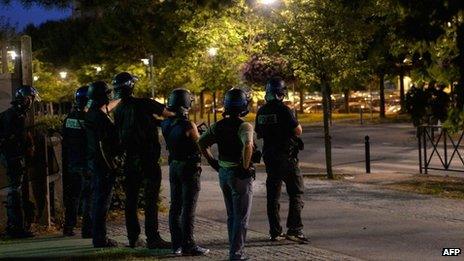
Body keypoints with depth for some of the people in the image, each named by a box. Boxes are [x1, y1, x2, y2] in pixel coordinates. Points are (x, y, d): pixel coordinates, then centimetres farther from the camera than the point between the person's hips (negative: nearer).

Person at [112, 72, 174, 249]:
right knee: (151, 199, -4)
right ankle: (152, 239, -6)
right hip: (147, 159, -6)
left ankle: (133, 238, 14)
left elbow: (119, 133, 13)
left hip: (129, 159, 6)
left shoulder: (118, 110, 7)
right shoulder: (143, 104, -11)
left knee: (131, 200, 11)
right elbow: (169, 113, -10)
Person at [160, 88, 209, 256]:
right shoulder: (188, 126, -20)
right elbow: (200, 146, -9)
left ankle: (176, 244, 16)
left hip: (173, 166, 7)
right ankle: (188, 245, -2)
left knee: (175, 206, 11)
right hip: (189, 167, -7)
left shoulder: (166, 124, 1)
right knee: (188, 208, -3)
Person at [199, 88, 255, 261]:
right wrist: (246, 167, -22)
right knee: (241, 217, 2)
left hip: (223, 173, 7)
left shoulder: (219, 126, 4)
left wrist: (213, 162, 13)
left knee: (231, 215, 19)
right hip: (240, 175, -7)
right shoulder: (244, 126, -17)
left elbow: (202, 143, 9)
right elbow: (247, 145, -34)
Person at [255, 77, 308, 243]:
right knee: (296, 192, -1)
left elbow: (258, 134, 16)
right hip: (287, 156, -6)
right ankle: (294, 229, -9)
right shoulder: (284, 110, -15)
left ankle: (275, 231, 13)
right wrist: (294, 121, 5)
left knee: (273, 194, 11)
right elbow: (298, 131, -14)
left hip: (269, 157, 6)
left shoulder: (261, 112, 6)